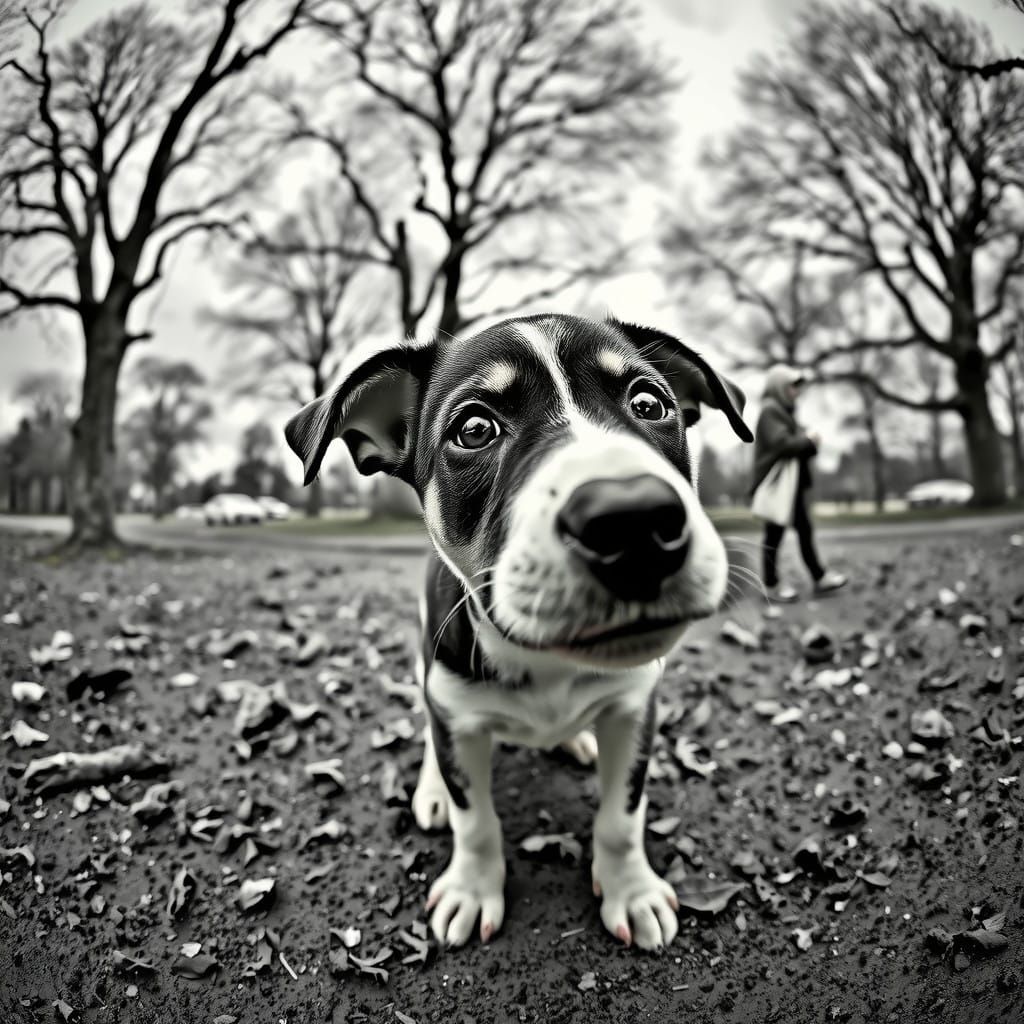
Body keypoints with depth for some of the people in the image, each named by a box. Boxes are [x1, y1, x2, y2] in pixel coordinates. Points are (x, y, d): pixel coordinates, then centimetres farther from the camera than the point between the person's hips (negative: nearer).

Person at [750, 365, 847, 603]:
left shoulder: (784, 411, 18)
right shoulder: (769, 410, -11)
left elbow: (795, 444, 20)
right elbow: (780, 443, -22)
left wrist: (810, 444, -1)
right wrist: (808, 440, -9)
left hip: (793, 484, 10)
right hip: (777, 484, -10)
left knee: (804, 530, 10)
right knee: (774, 534, -1)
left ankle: (819, 578, 16)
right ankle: (771, 585, 8)